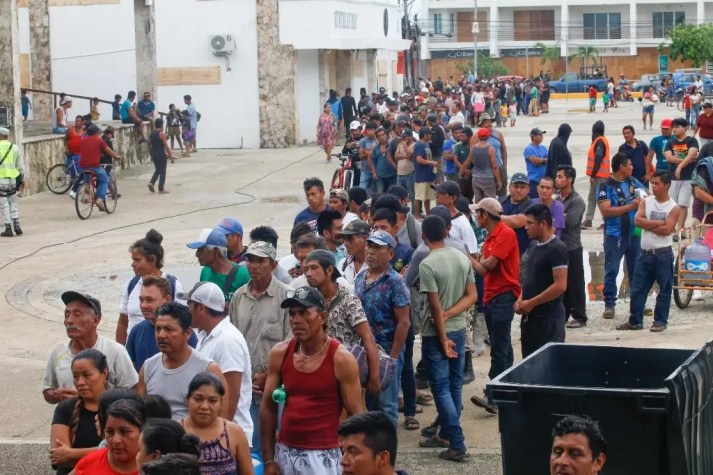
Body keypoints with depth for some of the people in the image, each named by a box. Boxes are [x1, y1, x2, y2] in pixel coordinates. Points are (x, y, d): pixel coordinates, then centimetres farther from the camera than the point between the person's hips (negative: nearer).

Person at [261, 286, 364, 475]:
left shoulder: (341, 359, -8)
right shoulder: (280, 353, 3)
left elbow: (356, 415, -6)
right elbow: (268, 407, 8)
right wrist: (268, 459, 5)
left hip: (323, 456, -4)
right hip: (284, 452, 4)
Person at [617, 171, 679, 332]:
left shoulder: (673, 208, -4)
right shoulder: (645, 202, 6)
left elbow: (666, 230, -16)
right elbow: (637, 221, -8)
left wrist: (647, 224, -9)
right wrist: (658, 222, -13)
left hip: (663, 254, -4)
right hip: (645, 253, 4)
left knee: (664, 289, 3)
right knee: (637, 288, 4)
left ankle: (660, 321, 12)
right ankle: (635, 321, 12)